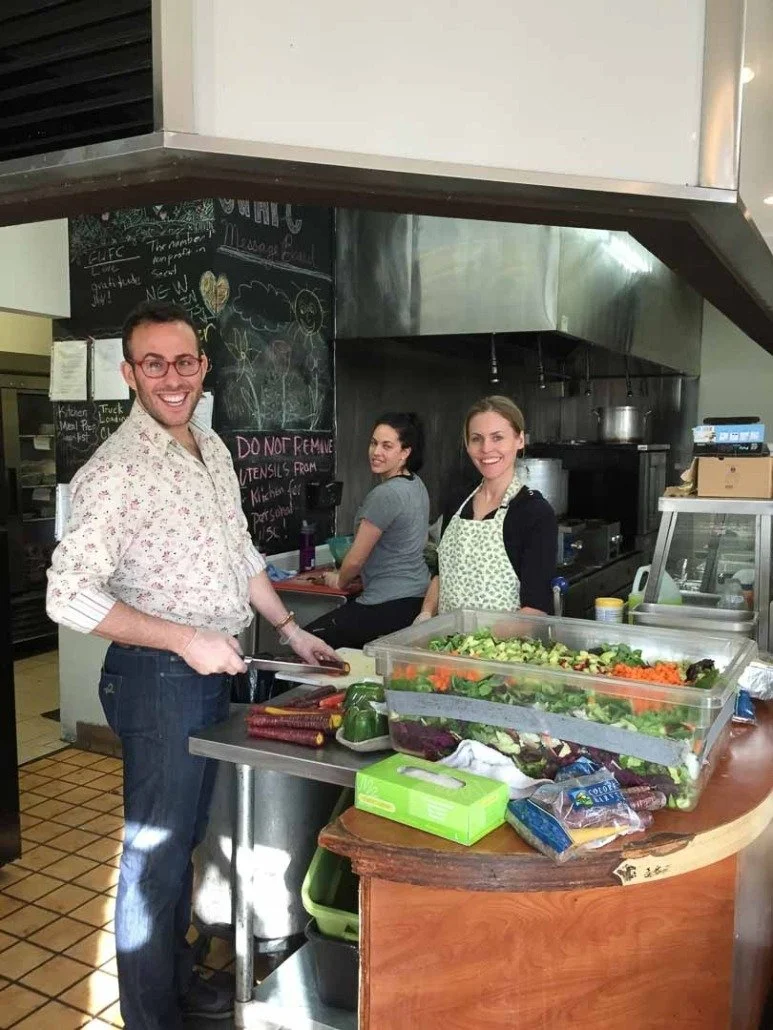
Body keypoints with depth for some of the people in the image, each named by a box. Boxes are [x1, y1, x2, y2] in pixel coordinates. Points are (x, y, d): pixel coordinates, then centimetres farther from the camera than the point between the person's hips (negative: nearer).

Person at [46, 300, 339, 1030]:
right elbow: (68, 596, -23)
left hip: (215, 670, 8)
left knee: (187, 837, 22)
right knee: (156, 854, 6)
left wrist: (290, 629, 13)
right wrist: (186, 640, -23)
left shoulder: (213, 450, 7)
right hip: (159, 677, -8)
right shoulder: (114, 471, -18)